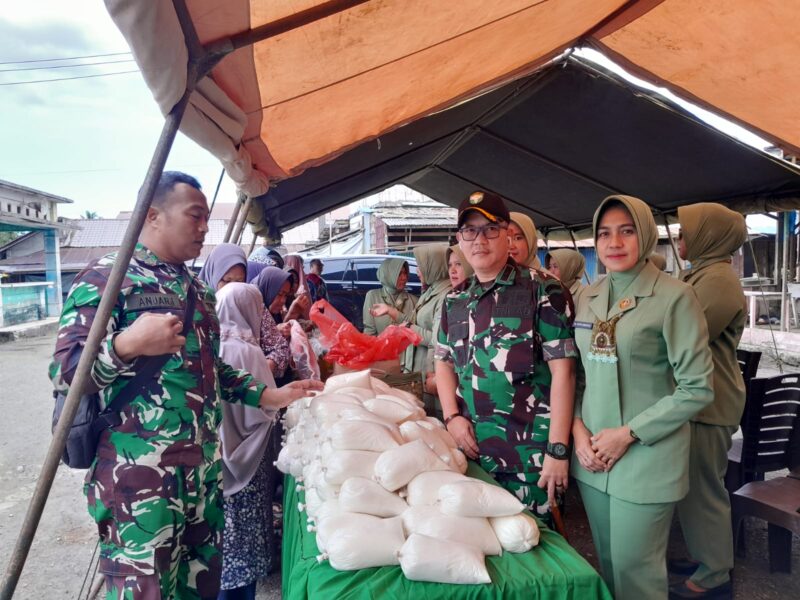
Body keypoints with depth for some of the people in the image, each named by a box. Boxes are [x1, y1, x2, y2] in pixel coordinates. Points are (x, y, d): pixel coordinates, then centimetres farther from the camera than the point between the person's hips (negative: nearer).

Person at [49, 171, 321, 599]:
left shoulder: (197, 290, 15)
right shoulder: (107, 277, -8)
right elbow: (64, 373, -14)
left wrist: (268, 396, 11)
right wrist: (127, 344, -31)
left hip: (204, 470, 8)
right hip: (139, 477, -7)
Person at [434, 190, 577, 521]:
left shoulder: (542, 290, -10)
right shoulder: (455, 300, 7)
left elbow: (562, 371, -13)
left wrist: (557, 450, -15)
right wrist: (452, 417, -1)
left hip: (529, 453, -5)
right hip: (470, 447, 5)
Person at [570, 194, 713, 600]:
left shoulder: (674, 297, -11)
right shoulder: (588, 297, 6)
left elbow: (697, 389, -12)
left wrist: (629, 434, -15)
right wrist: (578, 429, -3)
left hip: (646, 458, -5)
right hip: (592, 455, 5)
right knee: (606, 561, 19)